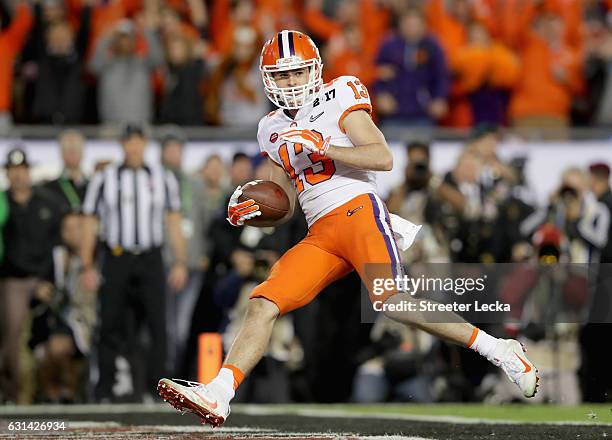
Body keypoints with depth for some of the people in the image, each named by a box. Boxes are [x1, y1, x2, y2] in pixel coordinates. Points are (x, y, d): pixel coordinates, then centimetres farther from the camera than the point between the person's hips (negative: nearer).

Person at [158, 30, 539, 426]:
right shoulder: (274, 130, 23)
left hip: (358, 211, -6)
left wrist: (321, 147, -14)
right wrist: (252, 210, 7)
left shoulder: (338, 98, 4)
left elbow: (383, 158, -8)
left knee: (391, 302, -25)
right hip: (321, 237, 7)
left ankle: (498, 350, -17)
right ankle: (217, 397, -12)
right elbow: (284, 207, 28)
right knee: (262, 306, -8)